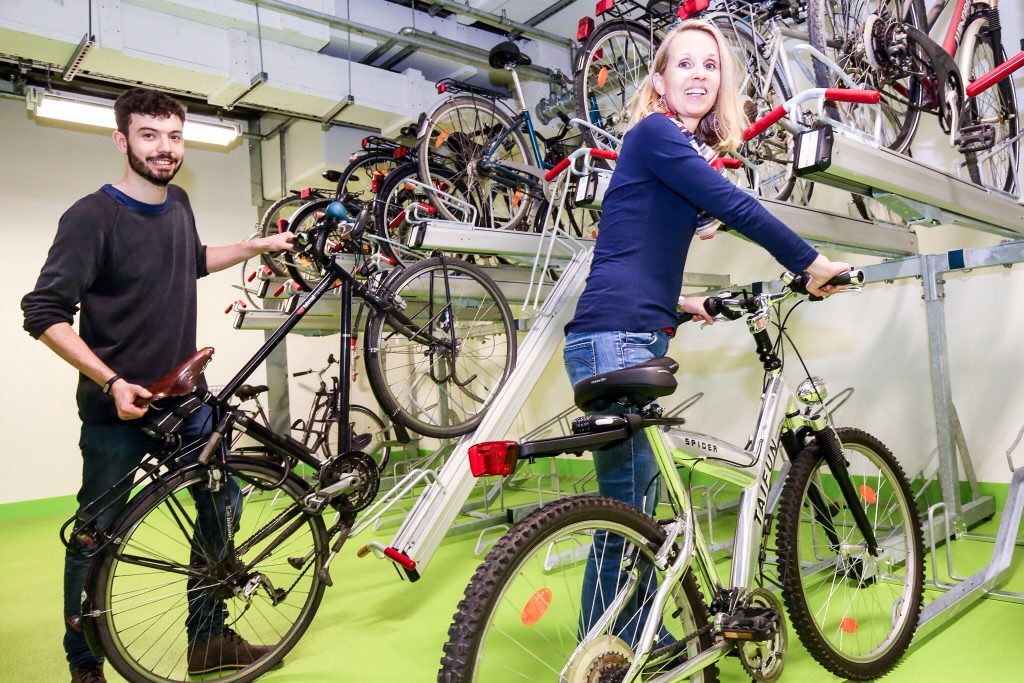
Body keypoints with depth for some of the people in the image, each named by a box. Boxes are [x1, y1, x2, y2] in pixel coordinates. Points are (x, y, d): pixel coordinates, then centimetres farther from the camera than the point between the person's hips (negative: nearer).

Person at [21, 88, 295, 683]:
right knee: (96, 538, 8)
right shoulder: (92, 216, -15)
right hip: (119, 410, -6)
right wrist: (112, 382, -23)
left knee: (223, 505, 11)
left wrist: (259, 246, 20)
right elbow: (44, 314, -16)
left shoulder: (178, 204, 5)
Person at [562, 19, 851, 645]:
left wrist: (680, 303, 36)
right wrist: (812, 263, -2)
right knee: (626, 511, -7)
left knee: (642, 502, 14)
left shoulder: (692, 154, 23)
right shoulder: (653, 132, -5)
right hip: (613, 340, -9)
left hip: (643, 340, 9)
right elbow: (735, 207, -13)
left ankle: (647, 644, 27)